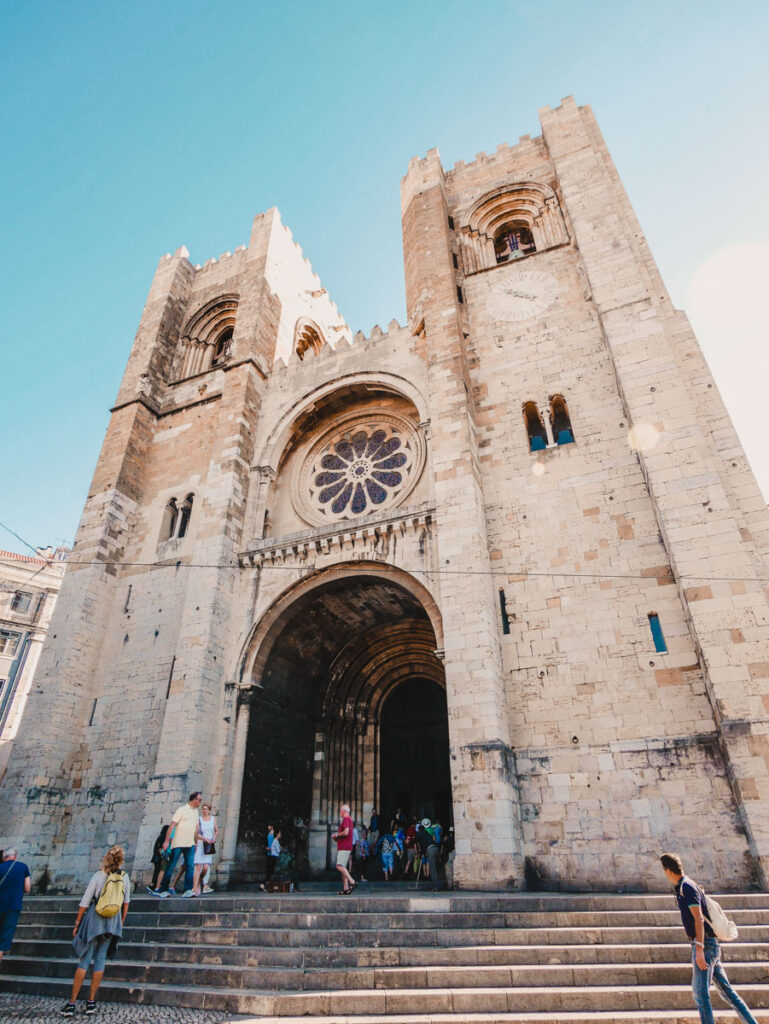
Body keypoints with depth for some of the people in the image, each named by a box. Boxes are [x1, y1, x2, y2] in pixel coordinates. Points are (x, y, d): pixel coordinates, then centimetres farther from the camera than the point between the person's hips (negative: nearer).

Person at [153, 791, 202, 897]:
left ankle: (188, 890, -1)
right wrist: (166, 841, -15)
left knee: (190, 867, -4)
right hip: (178, 843, -6)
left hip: (190, 844, 6)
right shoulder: (181, 810, -8)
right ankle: (162, 890, 15)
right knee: (171, 867, 3)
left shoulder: (196, 811, 14)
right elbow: (172, 825, -11)